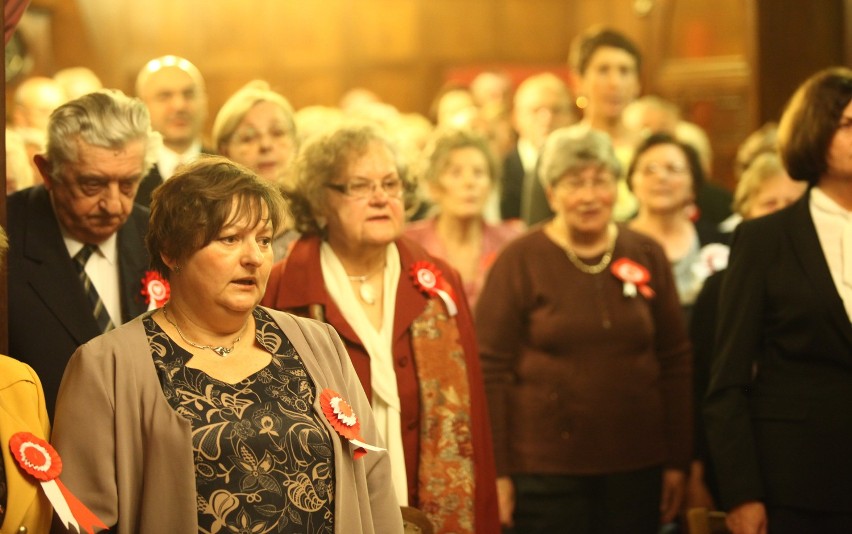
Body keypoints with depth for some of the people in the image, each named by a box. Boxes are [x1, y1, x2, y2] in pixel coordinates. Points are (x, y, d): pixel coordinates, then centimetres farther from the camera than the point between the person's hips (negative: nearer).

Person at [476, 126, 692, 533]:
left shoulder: (647, 256, 6)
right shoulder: (520, 260, -3)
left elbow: (676, 361, 10)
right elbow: (491, 369, -5)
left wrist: (677, 460, 7)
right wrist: (497, 470, -8)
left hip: (635, 466, 3)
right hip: (545, 468, -3)